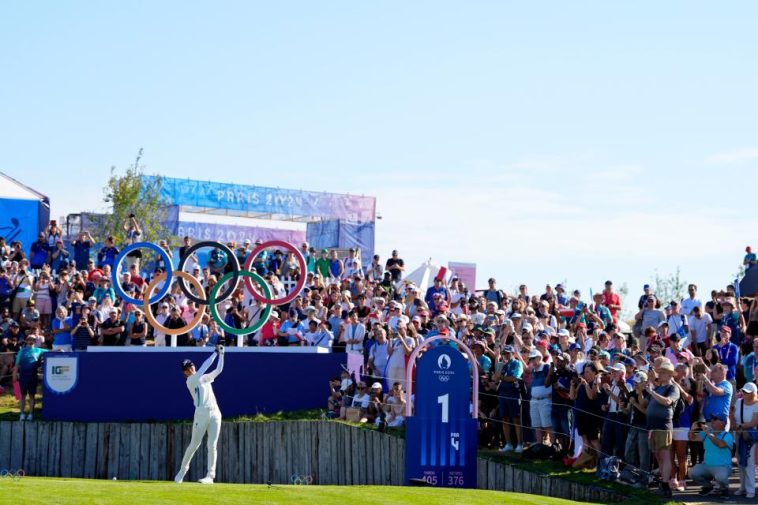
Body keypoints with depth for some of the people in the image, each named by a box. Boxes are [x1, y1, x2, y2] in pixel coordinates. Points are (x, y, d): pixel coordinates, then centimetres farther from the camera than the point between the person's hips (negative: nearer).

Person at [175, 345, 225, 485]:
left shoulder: (205, 378, 20)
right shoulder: (190, 381, -1)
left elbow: (219, 370, 23)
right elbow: (204, 368, -10)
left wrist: (221, 354, 11)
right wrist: (215, 353, -6)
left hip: (215, 413, 5)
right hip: (202, 414, -5)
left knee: (212, 445, -3)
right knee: (194, 444, 0)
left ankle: (210, 475, -3)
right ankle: (183, 469, 20)